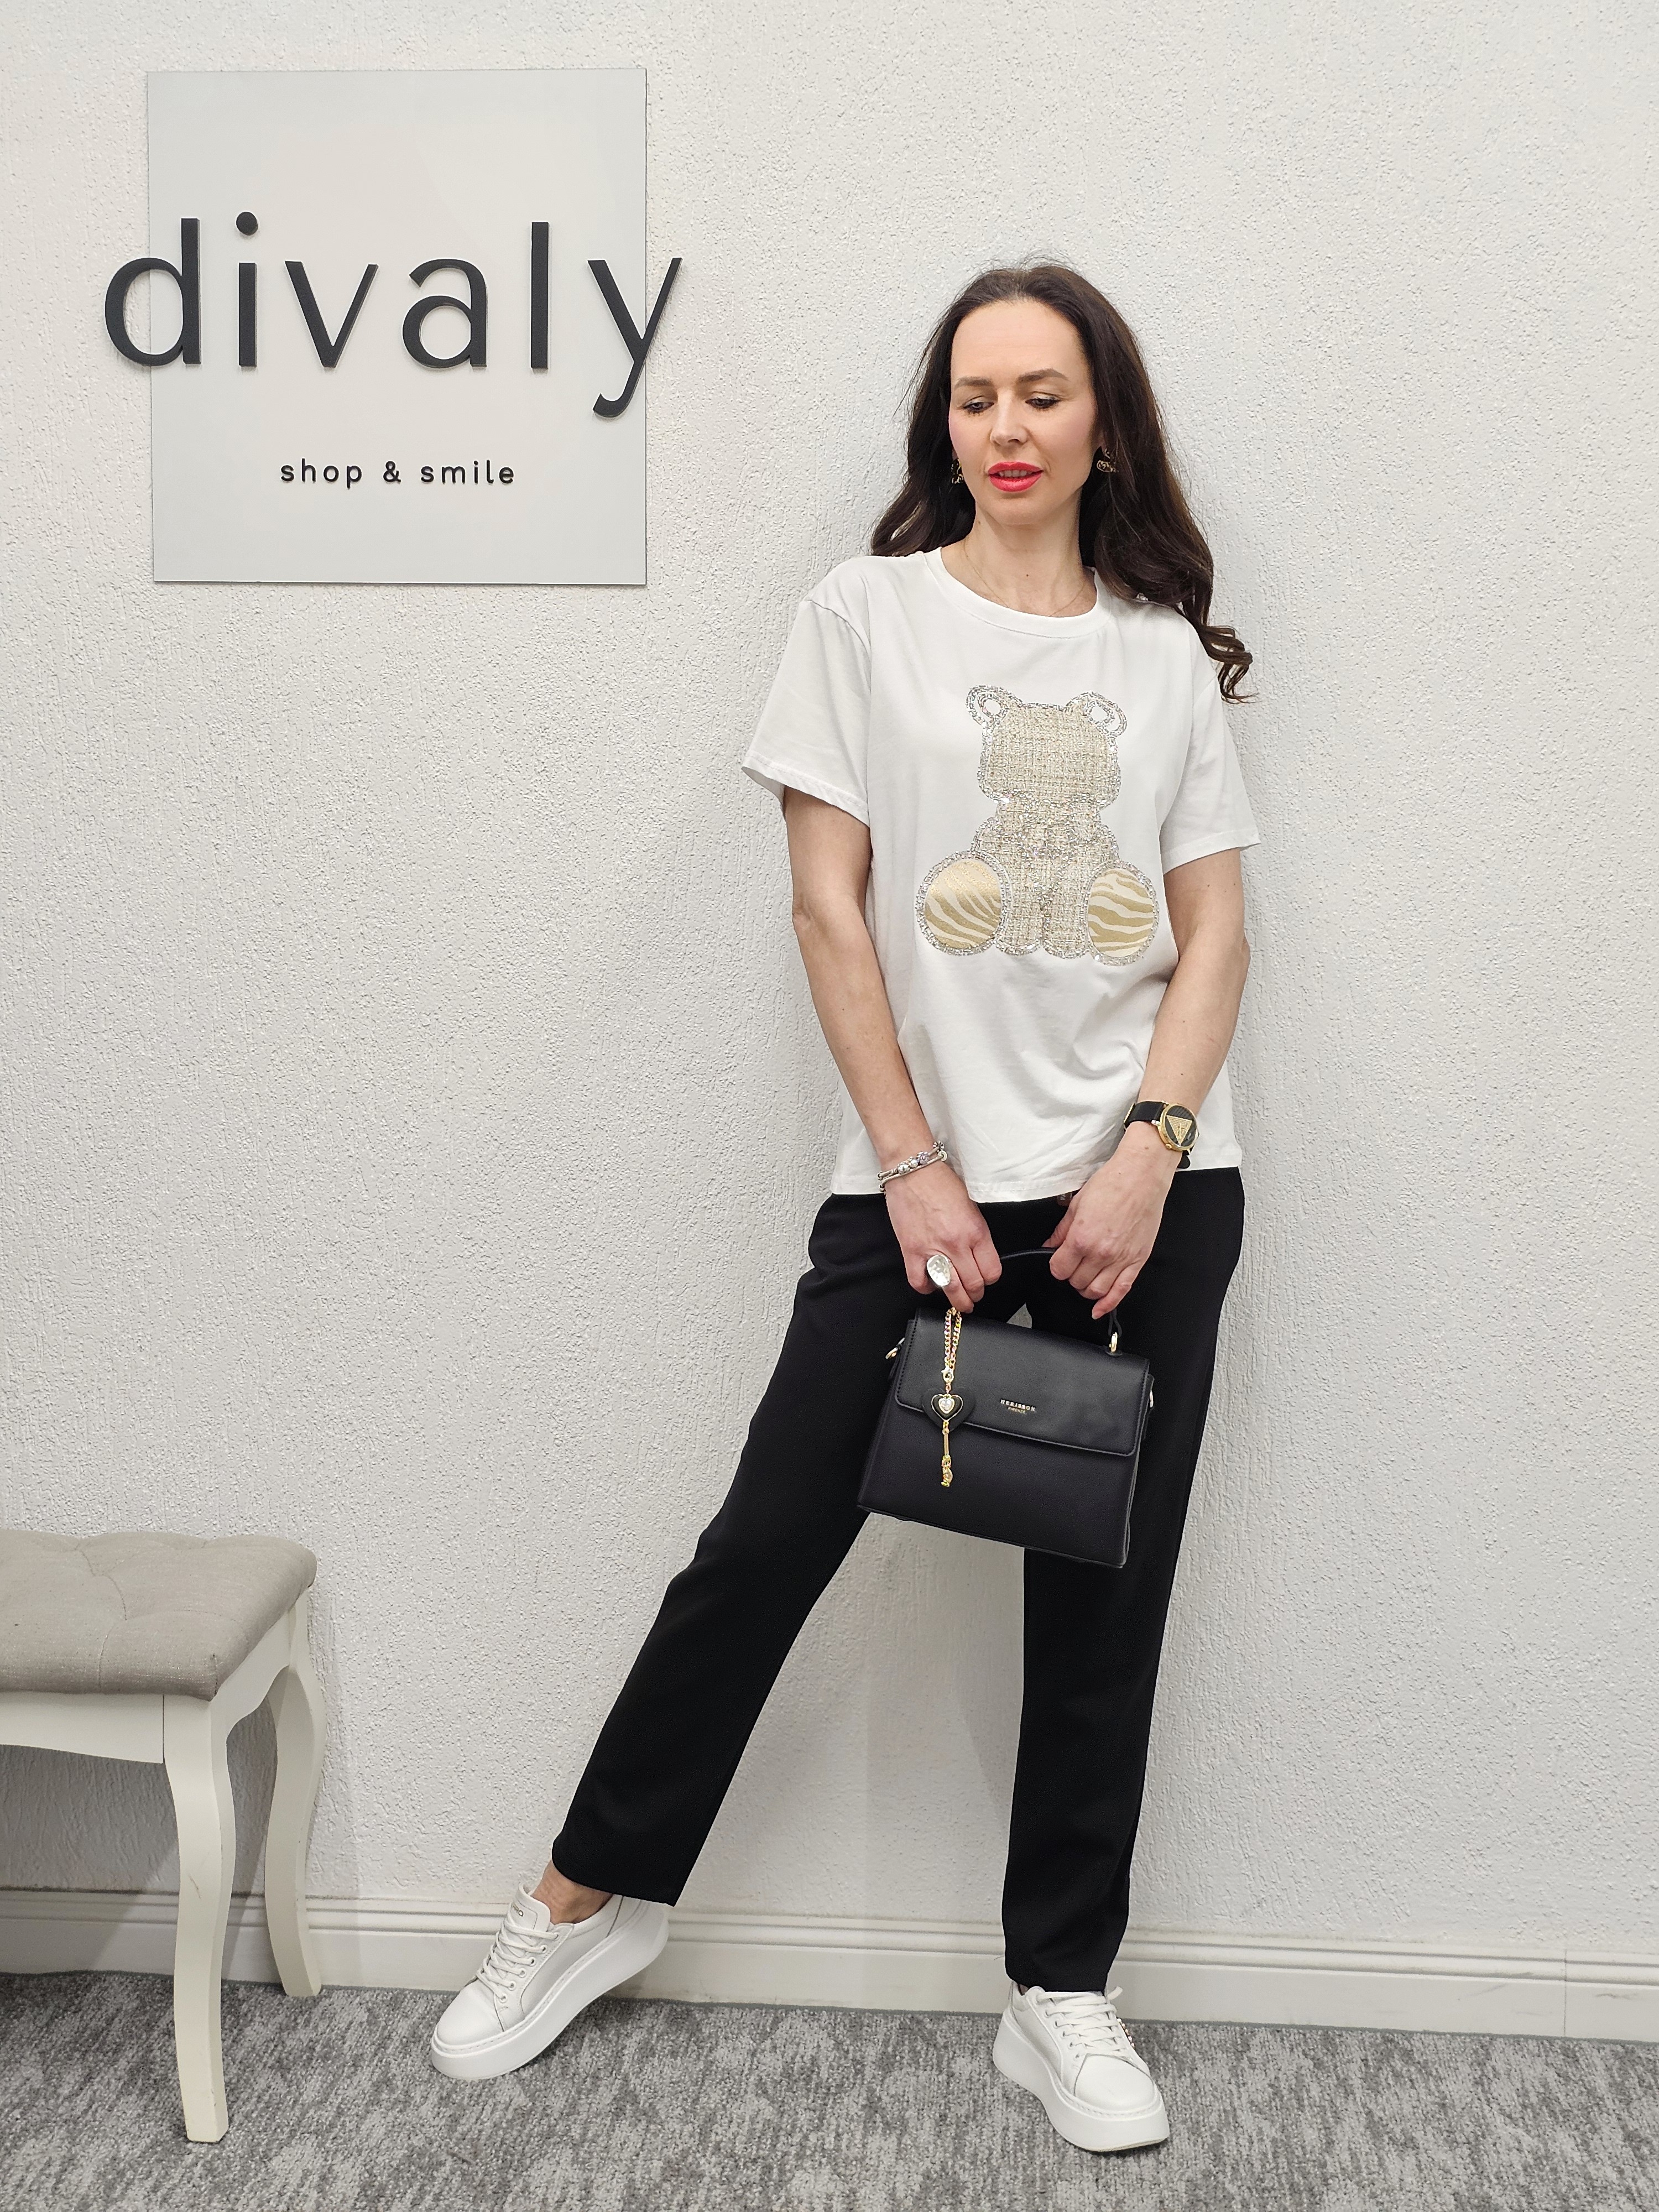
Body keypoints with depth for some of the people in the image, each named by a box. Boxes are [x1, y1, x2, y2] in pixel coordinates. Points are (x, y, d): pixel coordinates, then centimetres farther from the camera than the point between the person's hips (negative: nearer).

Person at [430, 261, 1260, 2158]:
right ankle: (598, 1896, 23)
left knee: (1106, 1592, 8)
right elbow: (831, 908, -3)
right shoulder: (869, 613, 3)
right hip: (923, 1179, -2)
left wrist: (1145, 1159, -9)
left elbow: (1214, 934, 6)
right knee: (768, 1540, 1)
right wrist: (917, 1175, -9)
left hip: (1149, 1187, 3)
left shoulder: (1167, 650, 9)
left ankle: (1064, 1995, 23)